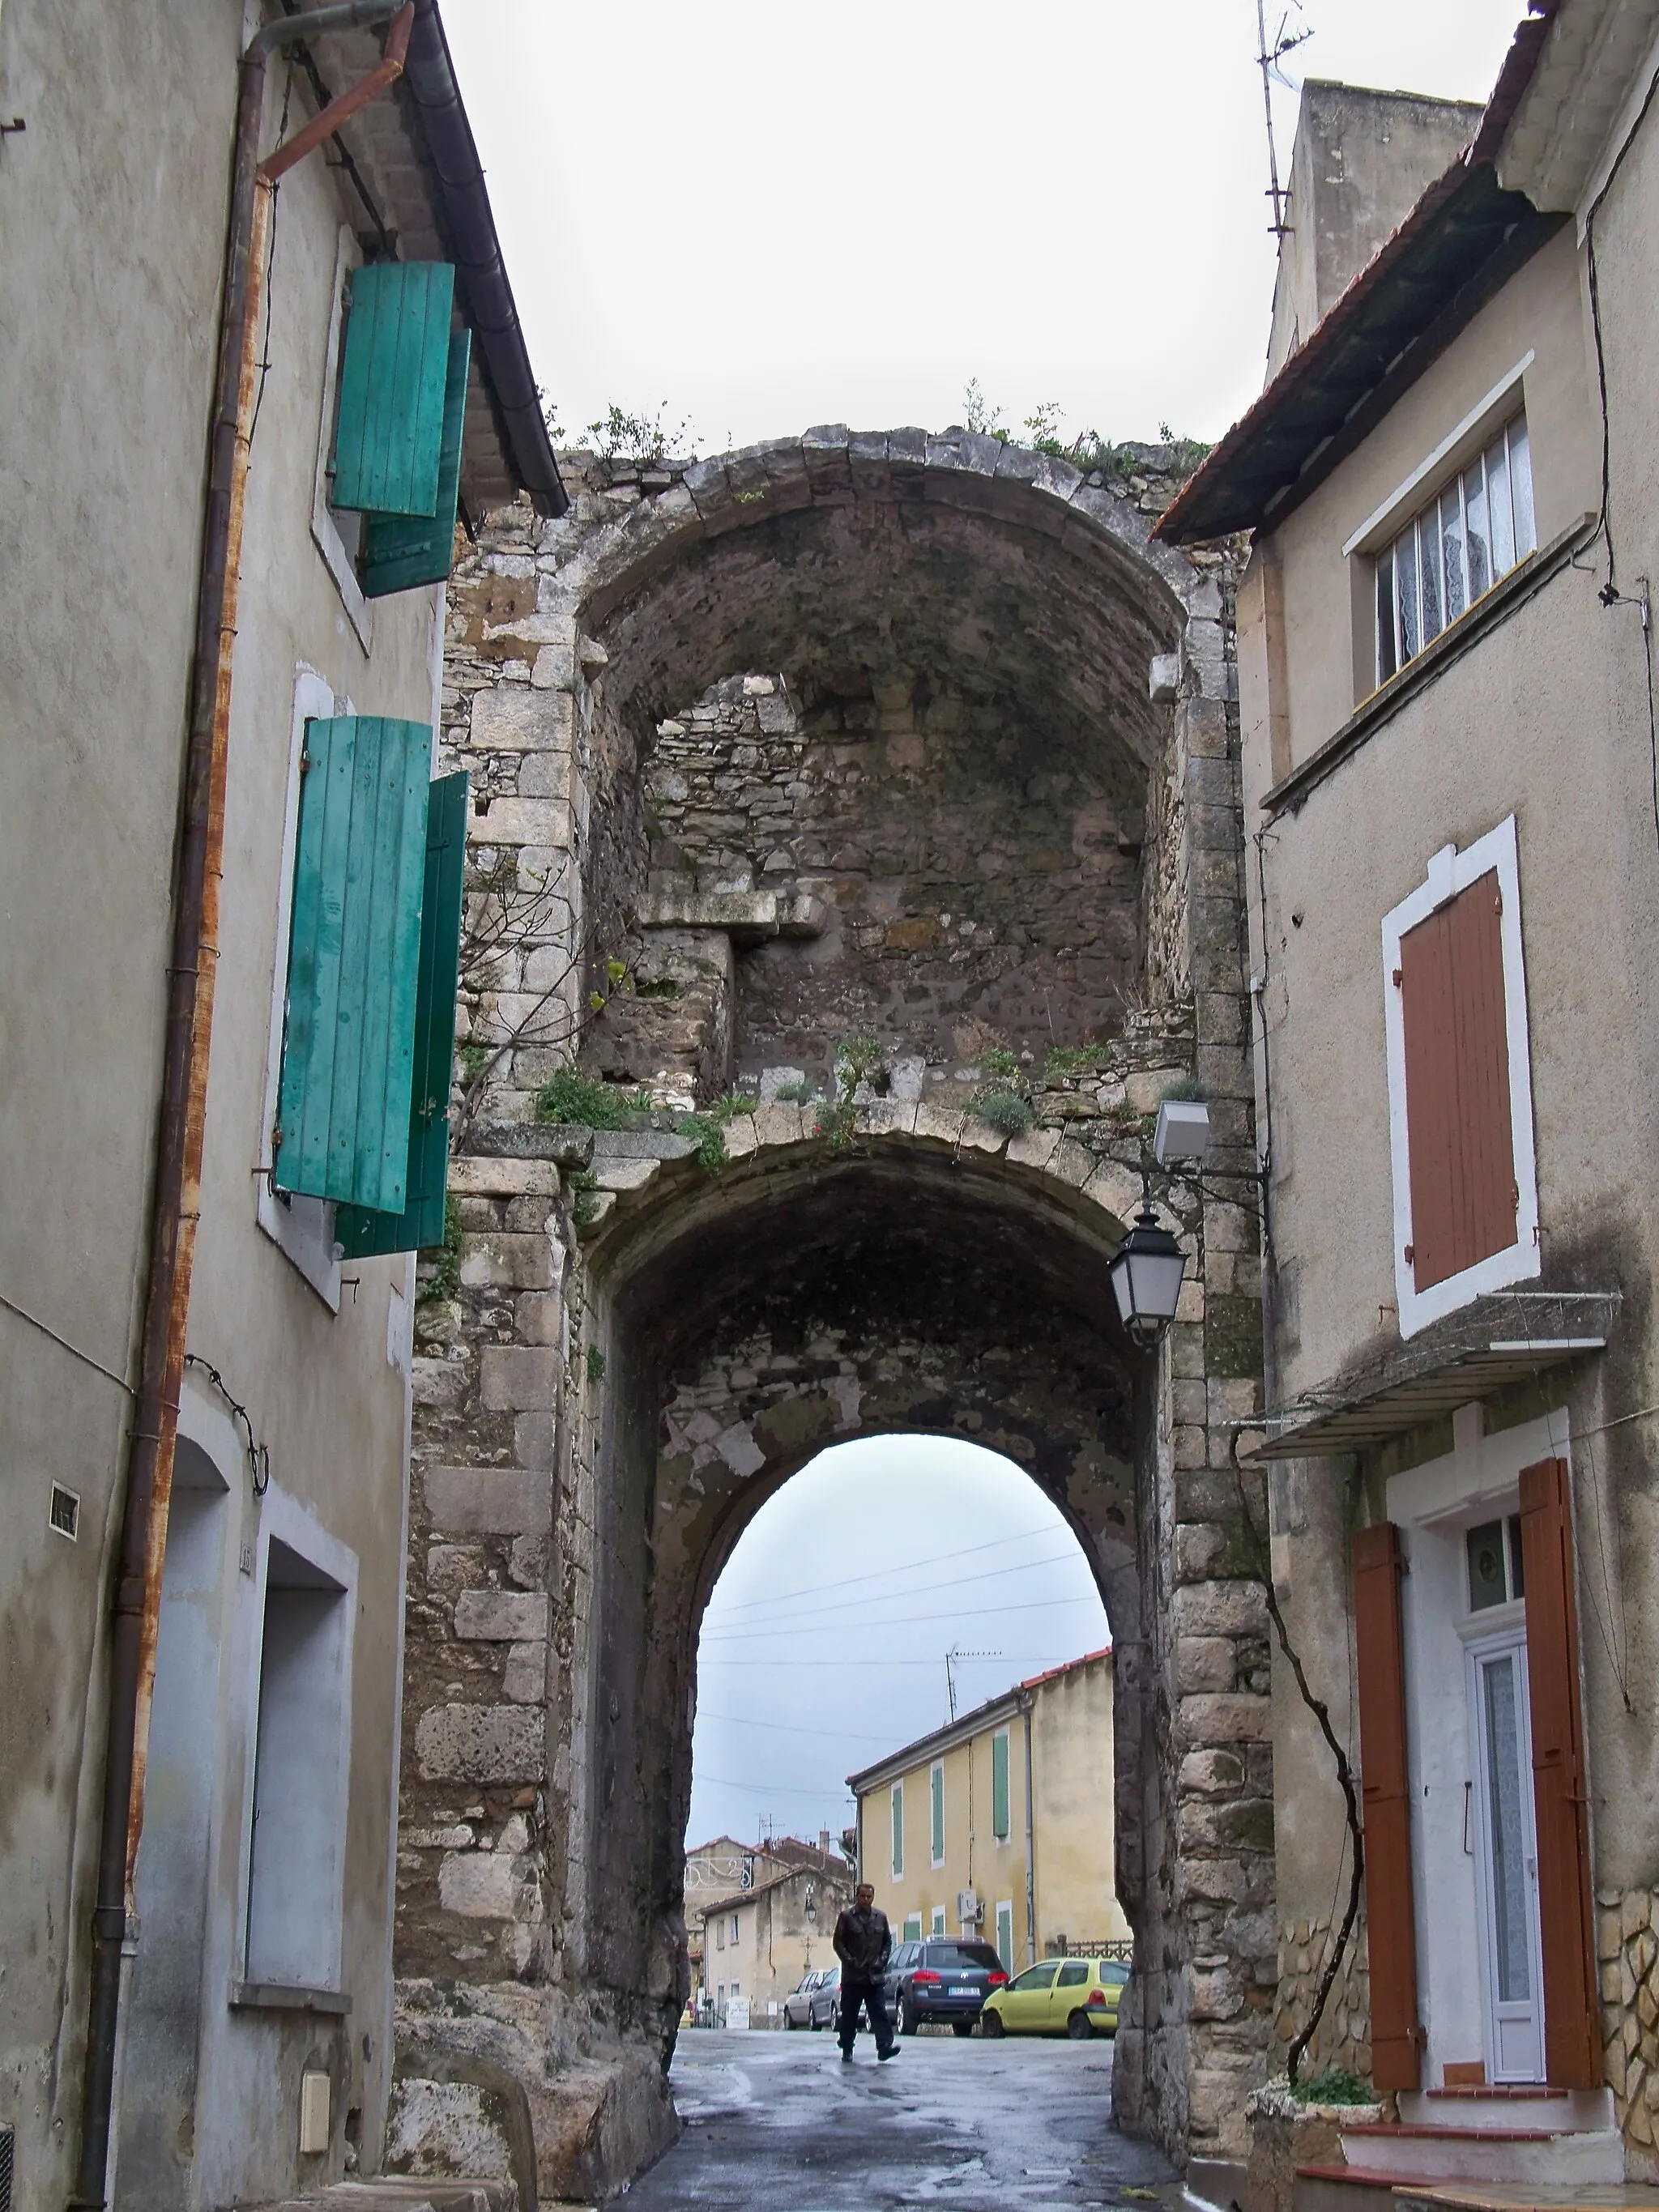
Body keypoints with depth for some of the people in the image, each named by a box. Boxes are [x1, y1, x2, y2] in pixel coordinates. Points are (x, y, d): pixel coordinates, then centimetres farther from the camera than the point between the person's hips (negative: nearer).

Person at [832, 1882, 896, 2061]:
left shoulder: (880, 1917, 11)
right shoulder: (847, 1916, 1)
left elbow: (887, 1942, 17)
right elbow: (838, 1942, 0)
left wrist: (882, 1961, 2)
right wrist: (850, 1961, -9)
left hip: (874, 1976, 2)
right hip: (852, 1975, -2)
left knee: (879, 2012, -8)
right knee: (849, 2015, 5)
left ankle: (884, 2046, -16)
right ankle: (847, 2049, 15)